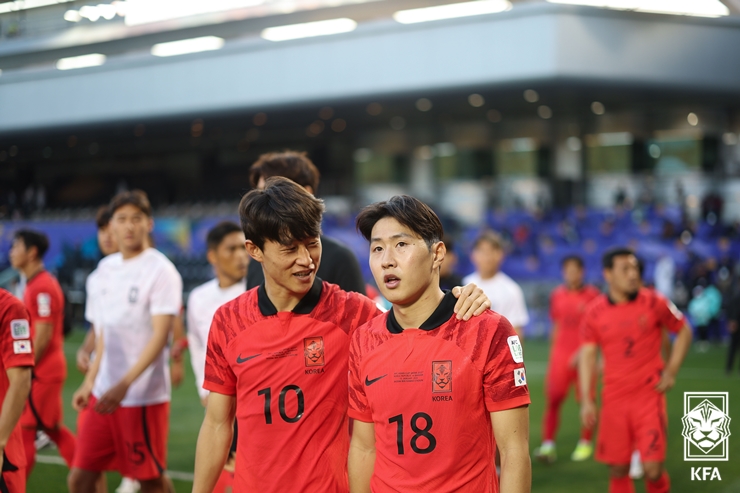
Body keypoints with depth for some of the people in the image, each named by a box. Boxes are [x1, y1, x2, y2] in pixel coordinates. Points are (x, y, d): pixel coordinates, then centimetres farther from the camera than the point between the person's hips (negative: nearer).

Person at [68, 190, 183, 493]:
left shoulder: (161, 271, -11)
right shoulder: (106, 267, 11)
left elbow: (160, 335, -17)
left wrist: (124, 384, -25)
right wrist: (90, 381, 15)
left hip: (144, 396, -7)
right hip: (104, 391, 7)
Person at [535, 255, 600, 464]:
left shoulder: (592, 295, -4)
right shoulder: (557, 295, 7)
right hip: (560, 355, 3)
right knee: (552, 399, -5)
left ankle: (585, 444, 15)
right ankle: (548, 445, -5)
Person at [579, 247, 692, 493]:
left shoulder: (653, 302, -4)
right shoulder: (595, 312, 0)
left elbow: (684, 332, 8)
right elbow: (587, 355, 2)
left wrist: (671, 372, 0)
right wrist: (586, 400, -6)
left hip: (649, 394, -2)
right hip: (614, 397, 2)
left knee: (652, 468, -10)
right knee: (617, 469, 5)